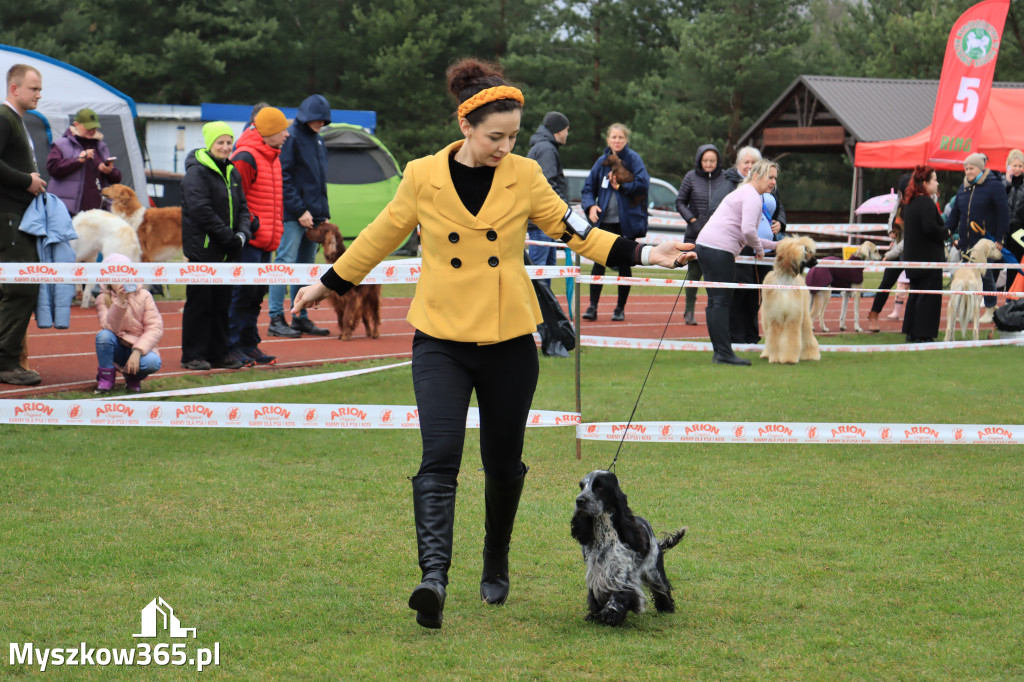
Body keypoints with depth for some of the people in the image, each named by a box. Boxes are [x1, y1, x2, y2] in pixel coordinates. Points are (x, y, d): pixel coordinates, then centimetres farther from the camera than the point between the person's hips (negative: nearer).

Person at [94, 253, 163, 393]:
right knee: (104, 335, -32)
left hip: (140, 347, 0)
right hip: (116, 349, 0)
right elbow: (110, 327, -22)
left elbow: (155, 328, -13)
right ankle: (106, 379, -11)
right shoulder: (103, 299, -6)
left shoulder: (143, 295, -6)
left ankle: (133, 377, 2)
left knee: (152, 362, -34)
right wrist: (120, 301, -35)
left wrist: (137, 352, -26)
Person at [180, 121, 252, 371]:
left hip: (227, 252, 7)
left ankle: (218, 352, 17)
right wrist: (229, 237, -17)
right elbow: (201, 210, -18)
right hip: (203, 249, -7)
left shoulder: (232, 172, 13)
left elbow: (241, 206, 15)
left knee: (222, 303, 10)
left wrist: (243, 233, -4)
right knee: (199, 302, -2)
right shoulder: (197, 172, -10)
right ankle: (192, 355, 5)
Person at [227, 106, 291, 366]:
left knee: (257, 294, 12)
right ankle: (234, 346, -2)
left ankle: (250, 345, 17)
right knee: (243, 293, -7)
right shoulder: (246, 158, -13)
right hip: (249, 240, -9)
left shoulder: (272, 157, 17)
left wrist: (276, 228, 19)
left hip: (266, 241, 9)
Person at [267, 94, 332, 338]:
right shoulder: (291, 137, -9)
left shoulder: (317, 139, 17)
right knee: (285, 263, -8)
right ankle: (276, 319, -6)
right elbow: (283, 178, -14)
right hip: (292, 216, -8)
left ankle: (300, 318, 14)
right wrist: (299, 210, -17)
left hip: (313, 214, 8)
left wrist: (323, 212, 14)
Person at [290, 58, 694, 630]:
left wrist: (643, 254, -5)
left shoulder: (525, 176, -1)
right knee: (440, 456, -17)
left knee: (503, 463, 11)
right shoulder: (423, 177, -3)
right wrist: (327, 285, 18)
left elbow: (574, 231, 5)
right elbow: (382, 237, 11)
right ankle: (434, 575, -27)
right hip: (442, 341, -1)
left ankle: (496, 566, 34)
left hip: (509, 343, 1)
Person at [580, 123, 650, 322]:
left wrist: (621, 187, -14)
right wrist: (590, 206, -6)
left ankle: (620, 308, 13)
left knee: (624, 264, 4)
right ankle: (592, 307, -2)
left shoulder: (633, 159, -4)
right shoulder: (603, 161, 8)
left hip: (627, 222, -3)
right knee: (599, 262, -4)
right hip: (605, 221, 3)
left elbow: (643, 183, -15)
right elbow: (589, 187, 11)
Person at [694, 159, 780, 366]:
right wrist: (759, 249, -1)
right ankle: (724, 353, -10)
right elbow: (748, 230, -20)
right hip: (719, 250, -10)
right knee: (722, 301, -9)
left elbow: (744, 234, 31)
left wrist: (774, 245, 31)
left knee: (715, 301, 11)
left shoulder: (743, 193, 26)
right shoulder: (753, 197, -6)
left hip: (705, 246, 10)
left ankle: (719, 351, 14)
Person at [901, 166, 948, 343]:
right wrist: (946, 233, -9)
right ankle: (922, 334, -4)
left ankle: (911, 331, 20)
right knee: (929, 296, -4)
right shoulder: (926, 203, -18)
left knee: (915, 294, 16)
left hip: (912, 256, 9)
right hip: (928, 258, -9)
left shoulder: (910, 203, 12)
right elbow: (930, 228, -27)